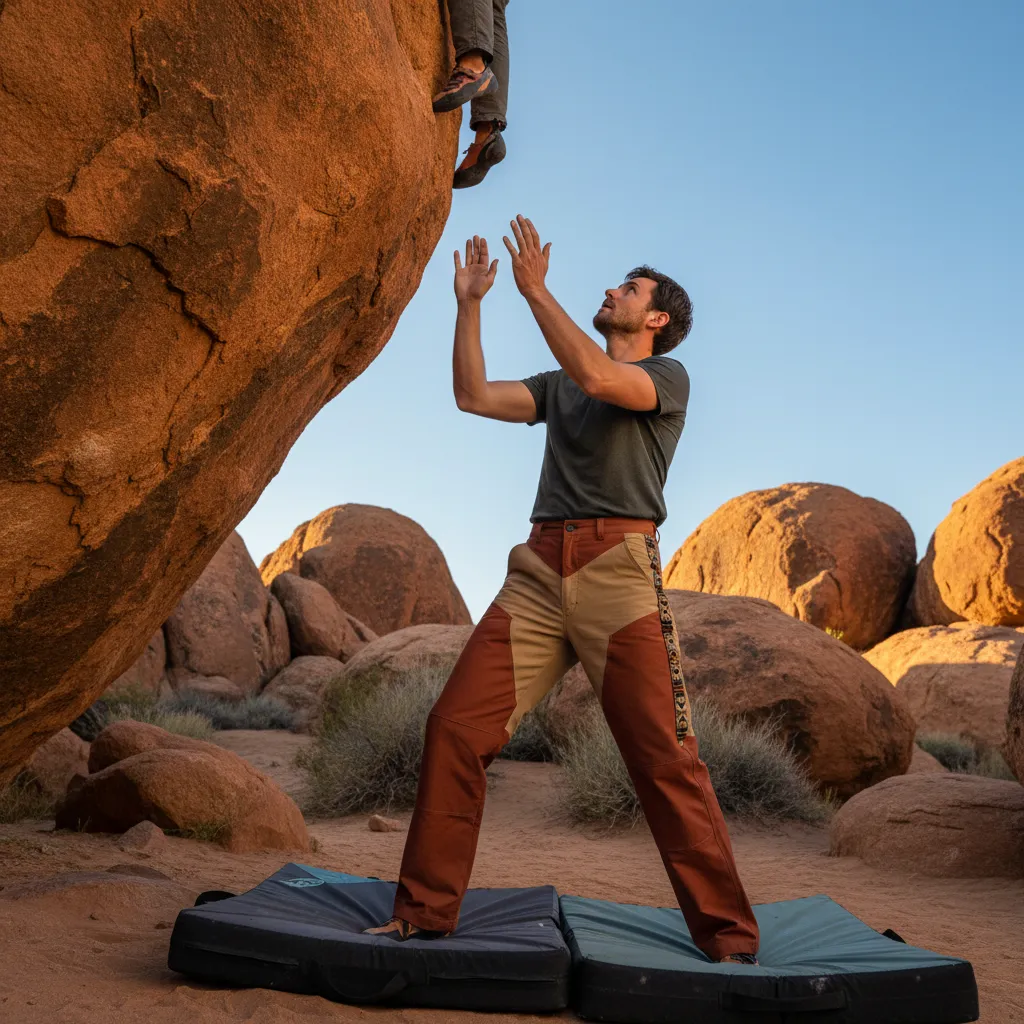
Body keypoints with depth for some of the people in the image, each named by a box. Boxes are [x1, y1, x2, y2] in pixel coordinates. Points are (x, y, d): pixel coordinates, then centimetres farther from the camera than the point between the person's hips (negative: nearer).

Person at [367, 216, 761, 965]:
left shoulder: (668, 378, 9)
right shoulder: (559, 386, 28)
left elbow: (597, 377, -12)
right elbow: (474, 395, 18)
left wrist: (535, 289, -8)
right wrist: (470, 304, 14)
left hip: (619, 571, -5)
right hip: (540, 571, 5)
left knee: (666, 759, -8)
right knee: (456, 728, -6)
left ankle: (729, 937, 0)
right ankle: (424, 913, 3)